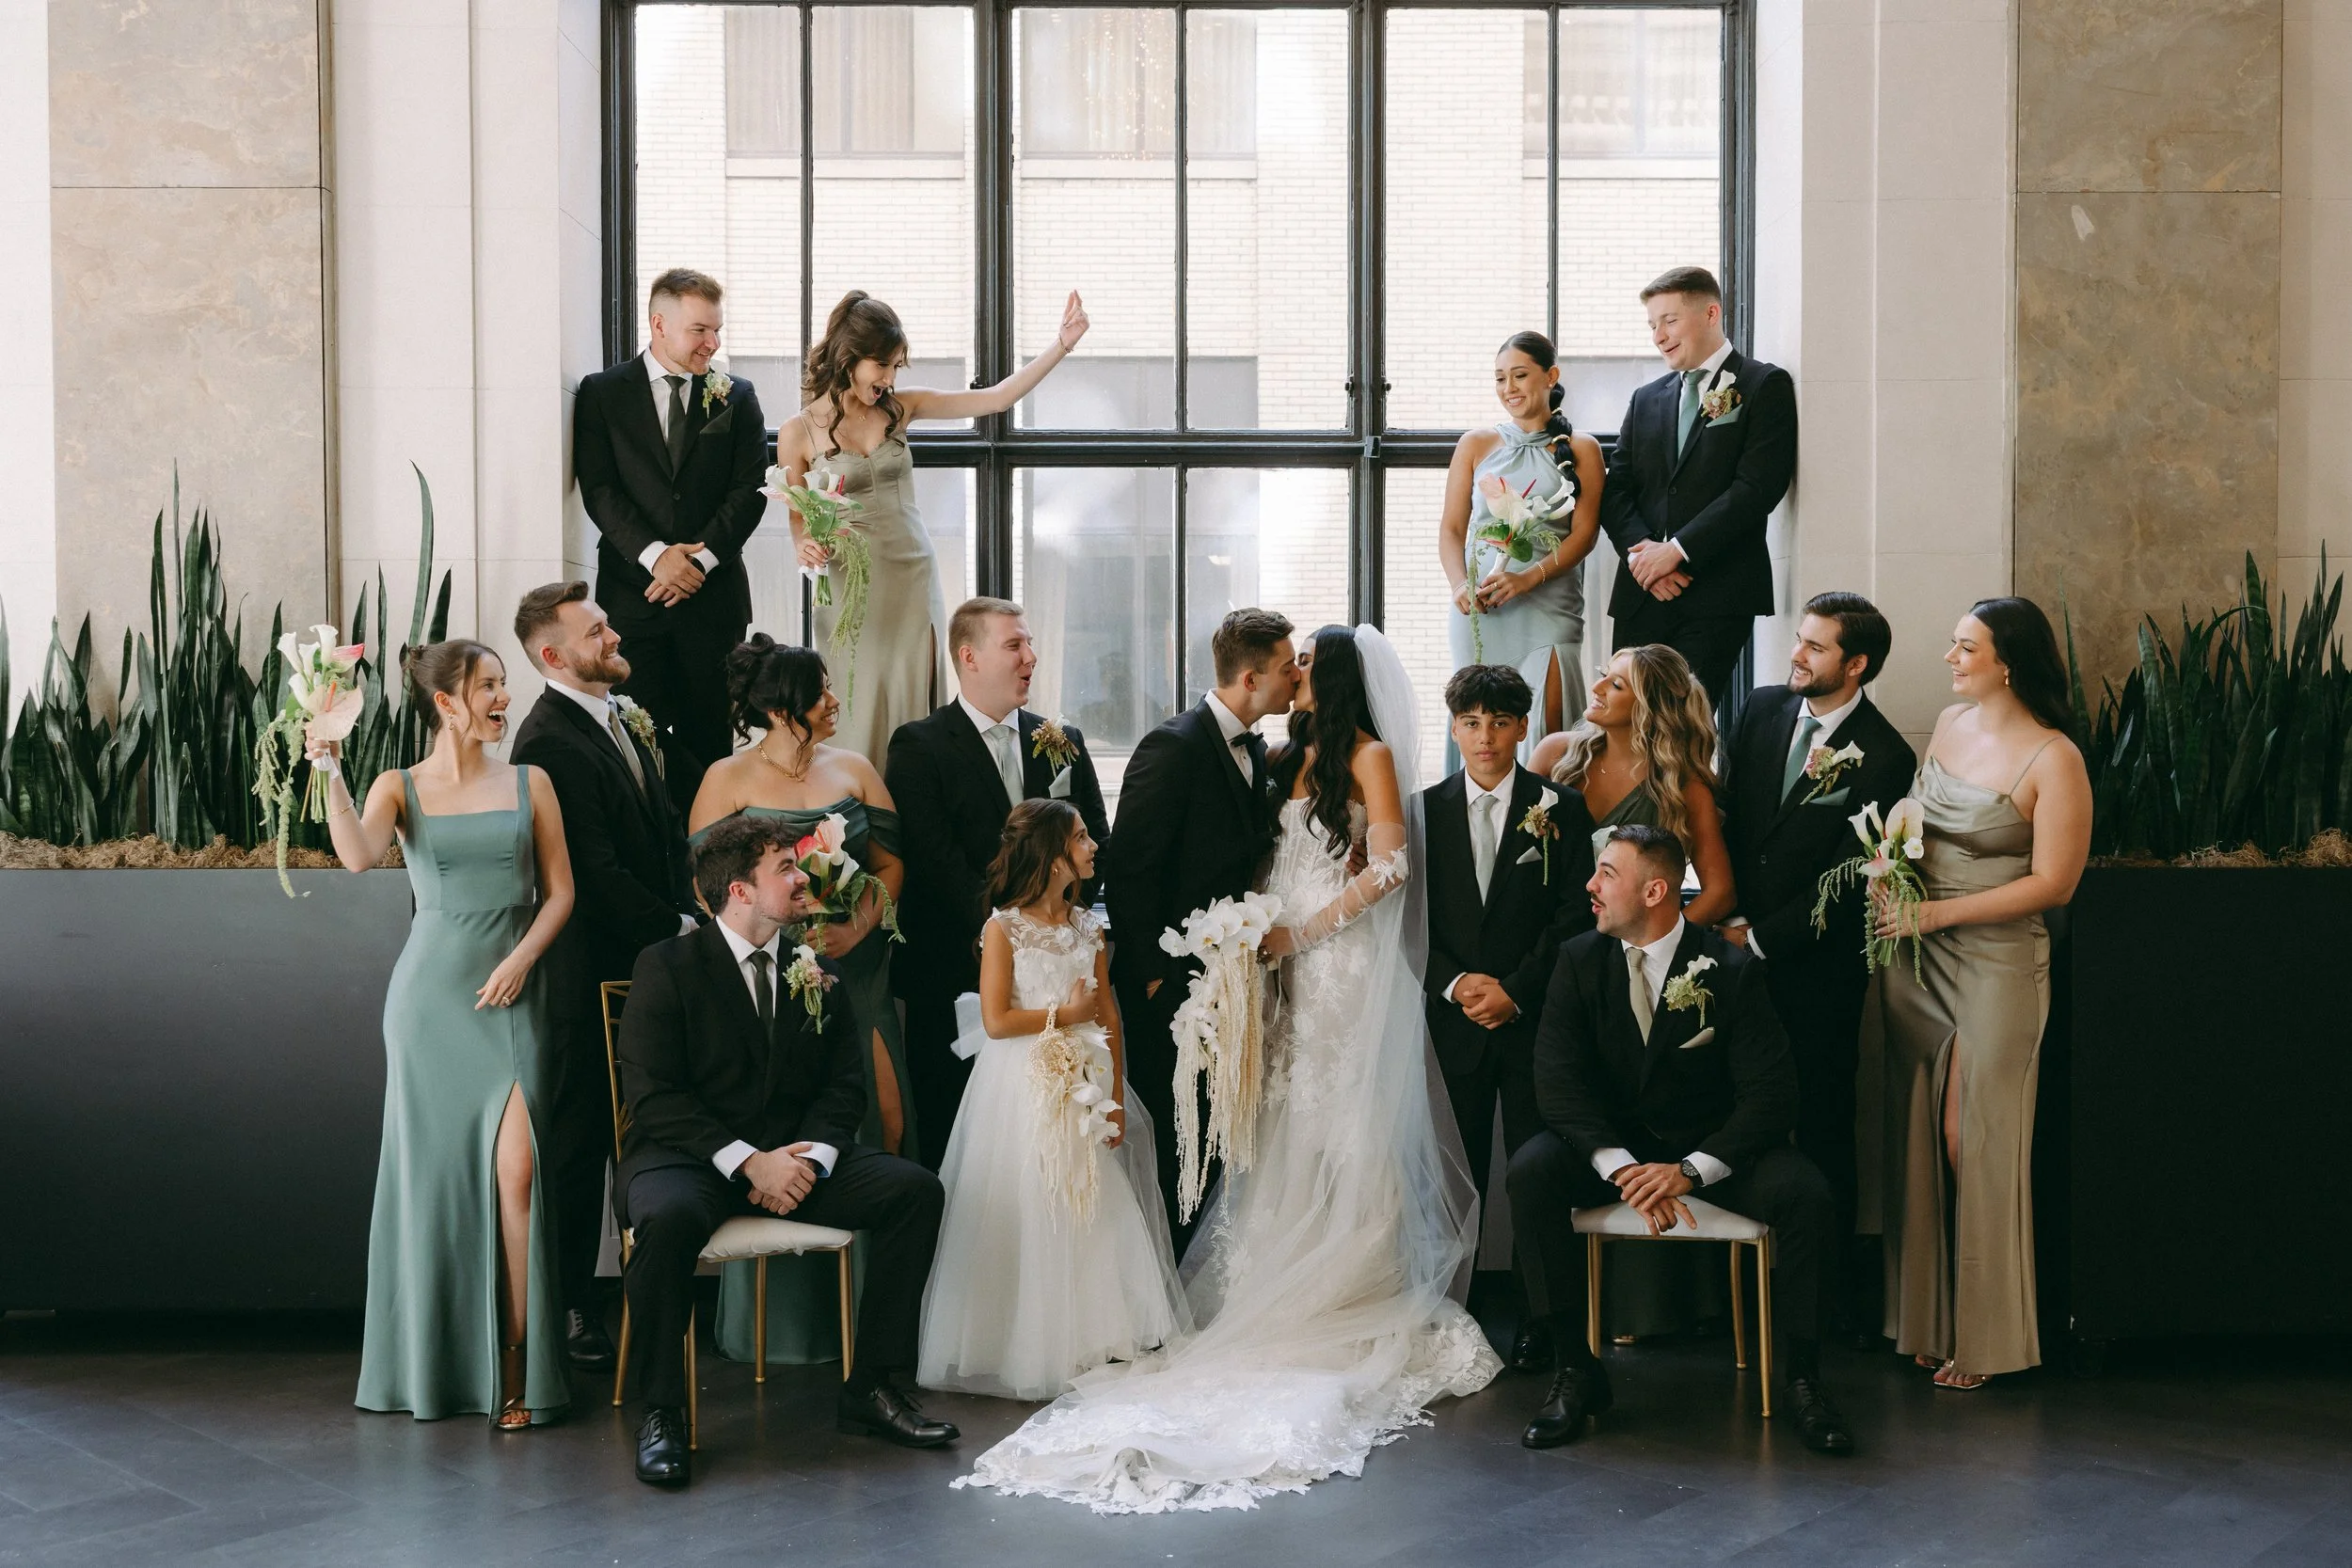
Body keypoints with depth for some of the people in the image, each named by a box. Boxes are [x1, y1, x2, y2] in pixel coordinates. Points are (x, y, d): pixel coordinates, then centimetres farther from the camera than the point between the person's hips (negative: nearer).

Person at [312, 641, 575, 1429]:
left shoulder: (530, 784, 8)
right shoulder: (400, 788, 4)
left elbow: (560, 892, 7)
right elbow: (359, 855, -16)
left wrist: (519, 959, -7)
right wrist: (330, 770, -22)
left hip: (510, 995, 0)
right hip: (431, 993, 0)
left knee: (515, 1168, -12)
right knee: (432, 1171, 4)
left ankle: (515, 1367, -5)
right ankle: (430, 1365, 18)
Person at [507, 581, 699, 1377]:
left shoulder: (620, 717, 13)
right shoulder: (548, 743, -17)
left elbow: (664, 835, 18)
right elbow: (596, 875, -21)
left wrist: (689, 916, 4)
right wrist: (682, 928, -16)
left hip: (650, 962, 8)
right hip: (594, 975, -8)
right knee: (580, 1140, 4)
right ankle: (571, 1306, 15)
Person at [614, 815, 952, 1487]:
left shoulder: (813, 971, 12)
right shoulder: (667, 966, -4)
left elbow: (844, 1084, 9)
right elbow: (654, 1096, -11)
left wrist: (808, 1159, -12)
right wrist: (748, 1161, -22)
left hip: (792, 1156, 5)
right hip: (690, 1158, -5)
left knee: (915, 1189, -16)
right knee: (669, 1217, -39)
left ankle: (870, 1388, -6)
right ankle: (661, 1412, -19)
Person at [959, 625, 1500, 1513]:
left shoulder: (1369, 755, -4)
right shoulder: (1295, 756, 16)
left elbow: (1390, 868, -11)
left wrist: (1305, 929, -13)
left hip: (1345, 963, -6)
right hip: (1292, 962, 6)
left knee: (1347, 1129, -2)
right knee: (1289, 1132, 3)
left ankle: (1361, 1304, 5)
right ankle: (1293, 1299, 7)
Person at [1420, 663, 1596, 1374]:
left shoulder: (1562, 810, 3)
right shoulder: (1425, 809, 8)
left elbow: (1575, 917, -2)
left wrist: (1514, 991, -10)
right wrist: (1456, 984, -8)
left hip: (1535, 1018, -1)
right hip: (1455, 1018, 2)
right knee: (1458, 1174, 2)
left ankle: (1539, 1322, 5)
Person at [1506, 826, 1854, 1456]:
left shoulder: (1731, 970, -11)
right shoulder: (1580, 960, -5)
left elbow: (1771, 1095, -15)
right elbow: (1559, 1080, -12)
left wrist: (1690, 1169, -28)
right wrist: (1624, 1169, -26)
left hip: (1712, 1147, -1)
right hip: (1612, 1142, 2)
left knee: (1804, 1192, -29)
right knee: (1531, 1172, -27)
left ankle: (1802, 1375, -9)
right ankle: (1576, 1369, -17)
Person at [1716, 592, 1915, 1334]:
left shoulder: (1884, 757, -10)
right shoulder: (1761, 709, 5)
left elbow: (1847, 881, -11)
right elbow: (1721, 813, 8)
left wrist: (1762, 937, -11)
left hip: (1815, 966, -4)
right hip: (1739, 948, 4)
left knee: (1822, 1126, 6)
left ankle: (1834, 1281, 19)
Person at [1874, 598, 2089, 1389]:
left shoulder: (2052, 759, -12)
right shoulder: (1949, 723, 8)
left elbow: (2053, 883, -14)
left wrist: (1937, 912, -16)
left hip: (1994, 963, -6)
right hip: (1915, 960, 6)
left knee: (1973, 1145, 0)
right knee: (1920, 1140, 9)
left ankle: (1982, 1335, 14)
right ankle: (1925, 1317, 20)